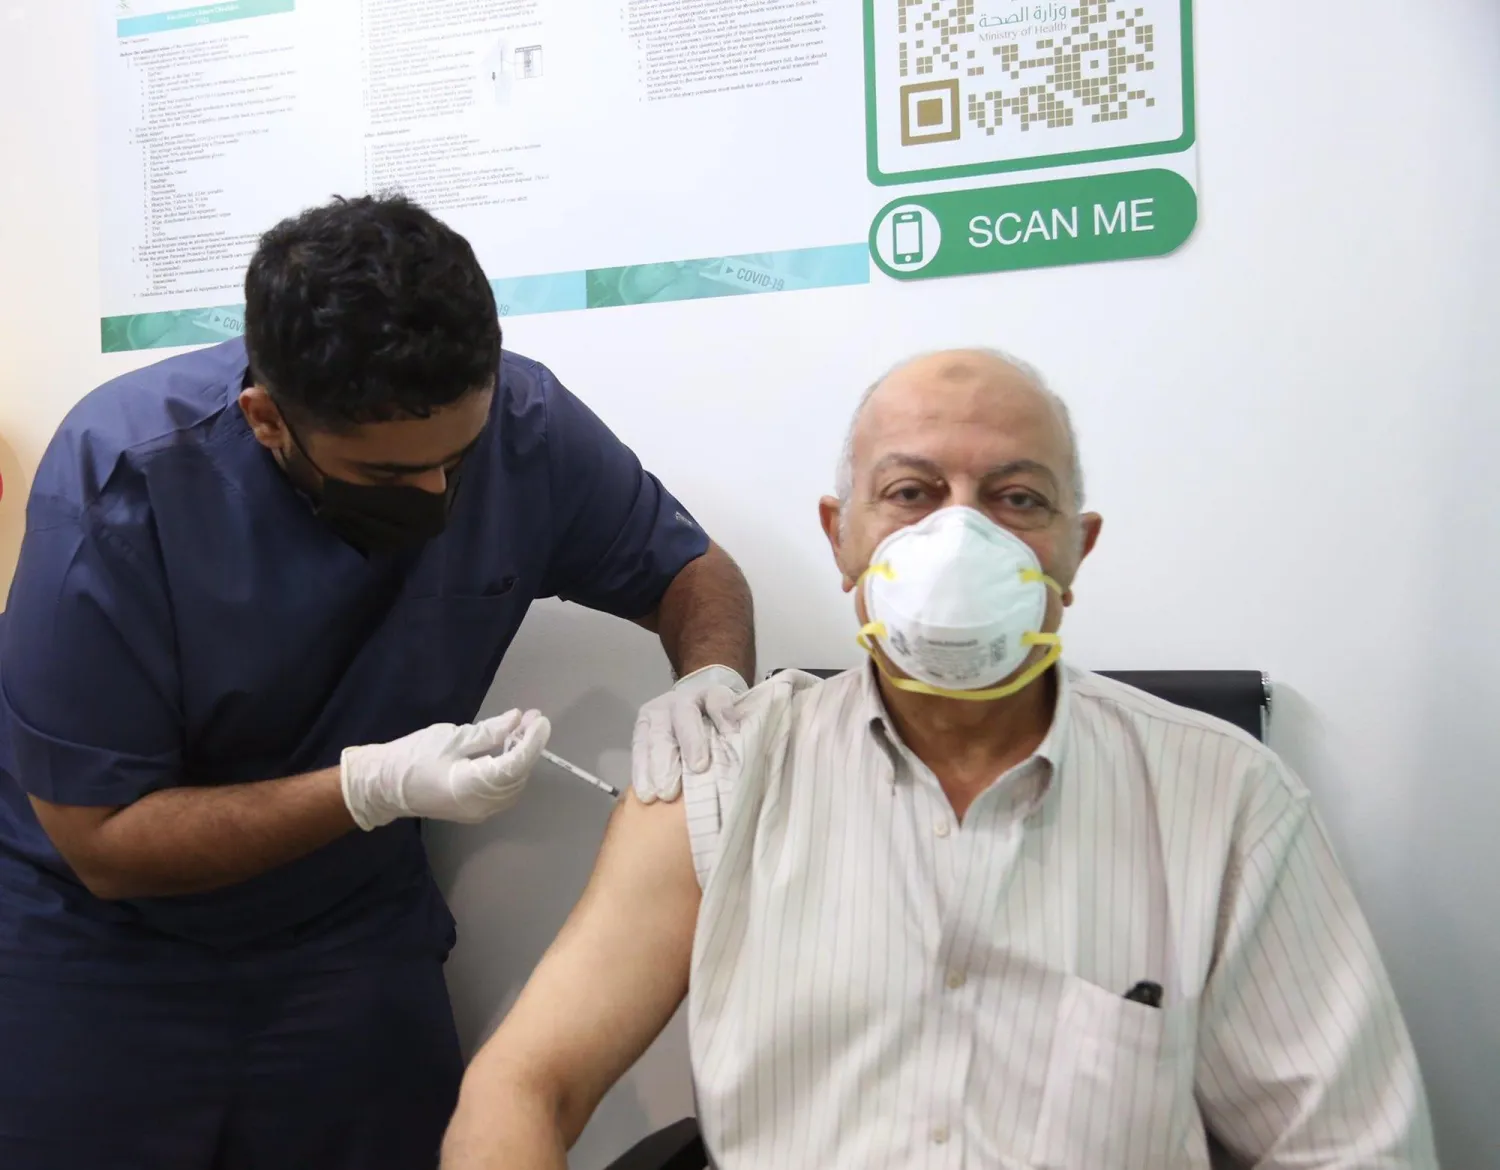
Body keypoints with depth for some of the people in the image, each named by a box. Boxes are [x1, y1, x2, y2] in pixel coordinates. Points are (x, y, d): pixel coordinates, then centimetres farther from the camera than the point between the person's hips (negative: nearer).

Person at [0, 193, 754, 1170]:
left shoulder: (526, 425, -18)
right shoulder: (119, 480, -25)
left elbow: (697, 572, -4)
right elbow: (103, 841, -20)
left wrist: (712, 682, -26)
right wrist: (373, 787, -32)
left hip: (352, 935, 3)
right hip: (95, 947, -2)